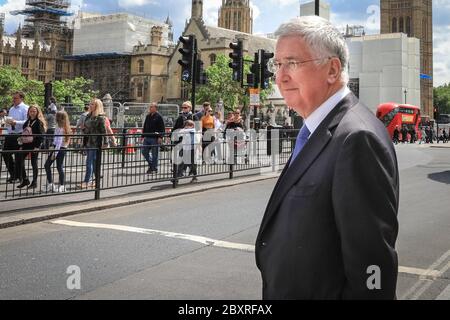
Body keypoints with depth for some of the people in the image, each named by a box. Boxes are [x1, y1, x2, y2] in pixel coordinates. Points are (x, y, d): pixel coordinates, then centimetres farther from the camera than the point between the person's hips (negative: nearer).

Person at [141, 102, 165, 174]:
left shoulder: (159, 117, -6)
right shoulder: (148, 116, 15)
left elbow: (162, 128, -11)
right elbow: (145, 127, 21)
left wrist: (160, 137, -19)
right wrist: (143, 136, 15)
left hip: (155, 138, -7)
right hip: (147, 138, 7)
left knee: (154, 154, -1)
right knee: (144, 152, 7)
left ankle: (154, 168, 8)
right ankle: (151, 165, 24)